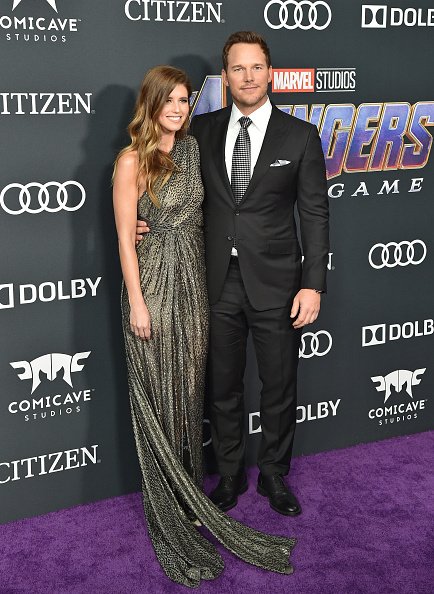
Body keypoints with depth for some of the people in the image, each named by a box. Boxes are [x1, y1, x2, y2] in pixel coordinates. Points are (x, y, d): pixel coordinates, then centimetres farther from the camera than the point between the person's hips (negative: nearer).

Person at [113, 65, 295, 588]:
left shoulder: (192, 149, 9)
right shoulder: (133, 160, -9)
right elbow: (125, 237, -11)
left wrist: (204, 279, 9)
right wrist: (137, 302, -14)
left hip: (193, 281, 6)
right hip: (153, 283, -6)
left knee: (189, 387, 13)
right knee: (160, 395, 3)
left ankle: (189, 491, 29)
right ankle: (168, 510, 18)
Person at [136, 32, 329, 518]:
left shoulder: (300, 136, -2)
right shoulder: (202, 130, 4)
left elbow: (315, 214, -3)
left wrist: (313, 284, -9)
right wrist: (146, 221, -6)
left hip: (275, 284, -2)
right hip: (218, 282, 2)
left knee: (279, 388, 11)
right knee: (222, 388, 14)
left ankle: (274, 475, 32)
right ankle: (229, 476, 33)